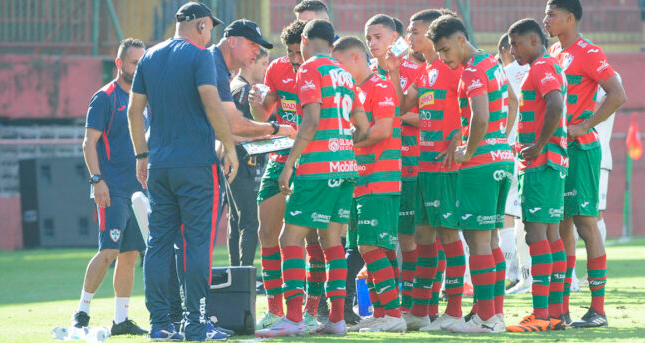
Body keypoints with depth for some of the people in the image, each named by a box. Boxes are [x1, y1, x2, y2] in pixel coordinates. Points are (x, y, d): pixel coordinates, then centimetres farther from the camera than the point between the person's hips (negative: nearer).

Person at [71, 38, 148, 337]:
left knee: (130, 254, 6)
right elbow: (89, 143, -8)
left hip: (139, 189, 7)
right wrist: (97, 179, -17)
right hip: (113, 190, -7)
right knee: (109, 251, -13)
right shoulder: (105, 98, -5)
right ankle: (82, 310, -5)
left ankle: (121, 320, 10)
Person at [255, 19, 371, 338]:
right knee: (332, 240, 12)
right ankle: (337, 318, 7)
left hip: (318, 168, -8)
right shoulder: (344, 75, 17)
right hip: (346, 167, 8)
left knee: (290, 239, -5)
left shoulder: (310, 70, -6)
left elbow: (312, 120, -16)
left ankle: (293, 317, -13)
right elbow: (363, 128, 18)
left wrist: (289, 163, -14)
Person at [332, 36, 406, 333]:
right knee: (365, 249, 8)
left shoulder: (381, 87, -8)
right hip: (360, 182, 10)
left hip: (379, 182, -10)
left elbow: (382, 130, -17)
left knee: (371, 247, -14)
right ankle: (379, 314, 10)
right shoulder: (357, 91, 21)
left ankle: (393, 314, -14)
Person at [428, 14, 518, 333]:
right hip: (502, 159, 10)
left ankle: (485, 317, -7)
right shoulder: (493, 63, 15)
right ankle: (496, 313, 14)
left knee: (478, 239, -7)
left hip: (480, 163, -10)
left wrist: (468, 152, -13)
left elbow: (481, 118, -27)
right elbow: (512, 101, 29)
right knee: (490, 239, 13)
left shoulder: (472, 71, -14)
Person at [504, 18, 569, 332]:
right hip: (555, 164, 10)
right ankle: (555, 312, 11)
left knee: (536, 233, -12)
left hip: (539, 164, -10)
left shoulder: (541, 68, -11)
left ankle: (541, 314, -15)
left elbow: (555, 106, -27)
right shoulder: (553, 67, 20)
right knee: (551, 233, 10)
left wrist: (538, 146, -20)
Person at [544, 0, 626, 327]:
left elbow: (618, 94, -17)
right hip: (555, 149, 8)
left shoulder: (588, 52, -9)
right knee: (560, 225, 8)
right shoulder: (553, 53, 16)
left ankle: (598, 309, -7)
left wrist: (585, 126, -19)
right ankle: (561, 307, 11)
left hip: (580, 149, -8)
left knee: (586, 222, -8)